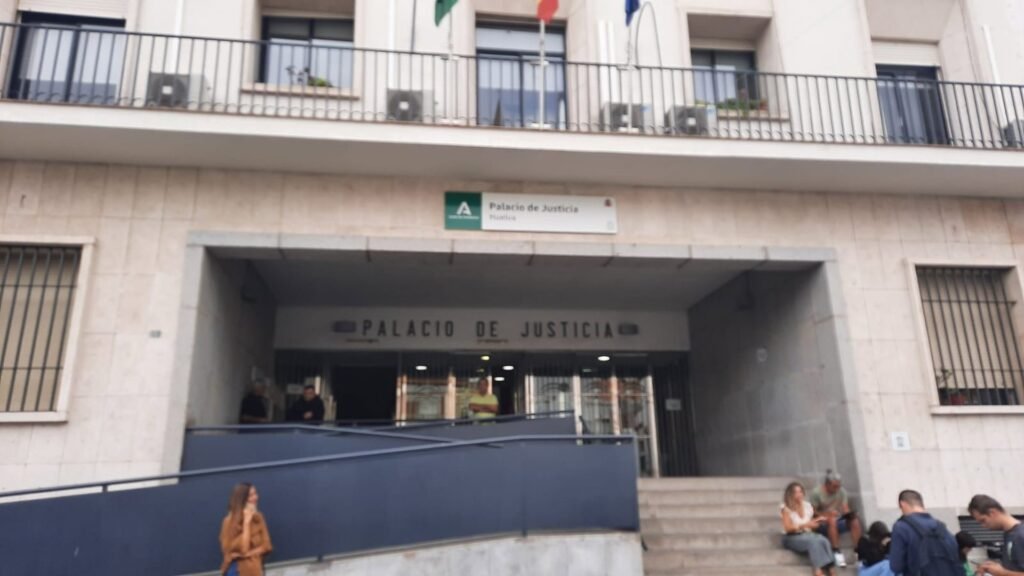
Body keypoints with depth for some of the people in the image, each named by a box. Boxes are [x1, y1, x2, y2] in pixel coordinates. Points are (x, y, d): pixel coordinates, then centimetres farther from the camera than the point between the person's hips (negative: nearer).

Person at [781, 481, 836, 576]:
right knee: (813, 541, -35)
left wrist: (818, 520, 1)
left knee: (824, 540, -28)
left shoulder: (808, 506, 11)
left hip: (807, 534, 5)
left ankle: (828, 567, -37)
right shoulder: (786, 508, -6)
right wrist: (805, 525, -20)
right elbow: (788, 528, -13)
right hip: (792, 538, -5)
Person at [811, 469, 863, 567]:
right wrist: (826, 514, -26)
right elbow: (813, 512, -9)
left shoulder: (842, 491, 0)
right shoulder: (816, 493, -11)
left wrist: (849, 514, -27)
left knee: (855, 521, -24)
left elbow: (845, 509, -4)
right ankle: (837, 551, -38)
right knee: (832, 520, -37)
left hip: (839, 522, 4)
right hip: (823, 524, -4)